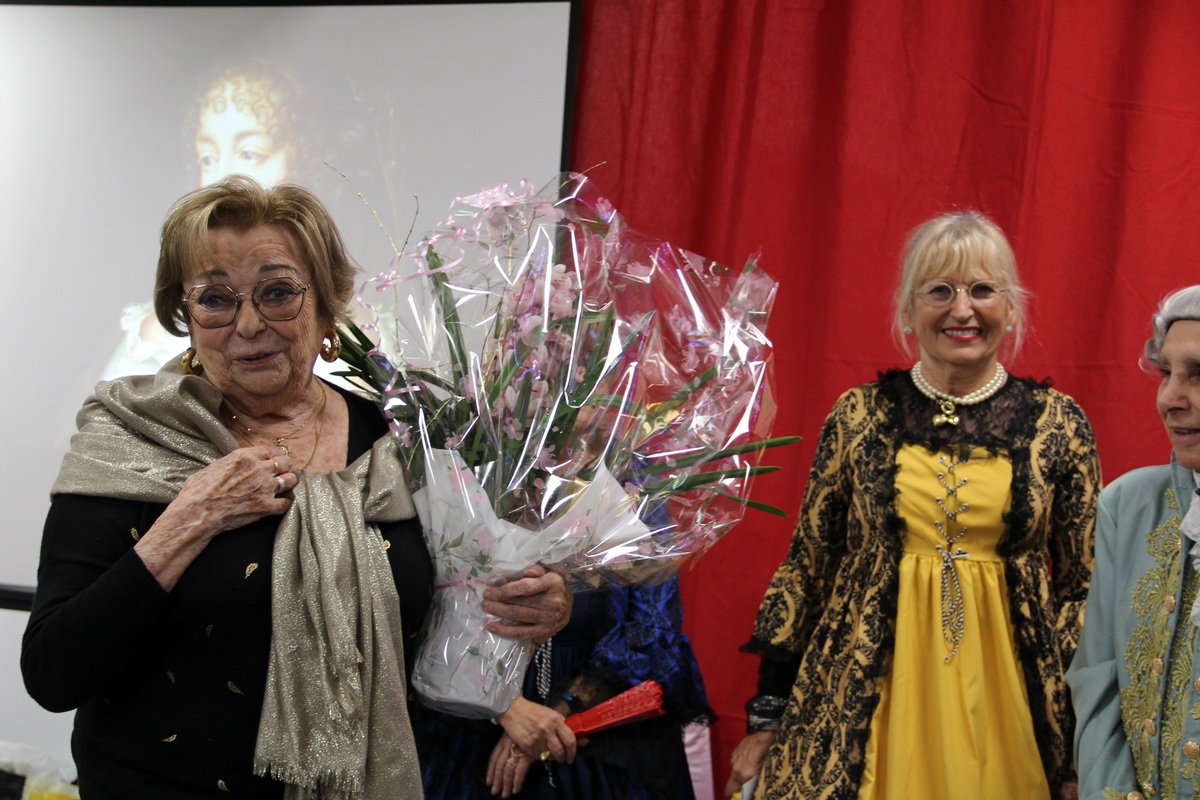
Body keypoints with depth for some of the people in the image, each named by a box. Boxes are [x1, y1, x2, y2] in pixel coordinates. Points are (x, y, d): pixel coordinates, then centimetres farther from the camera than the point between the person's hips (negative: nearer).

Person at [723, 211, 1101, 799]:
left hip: (1006, 693, 0)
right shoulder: (859, 415, 0)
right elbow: (806, 564, 4)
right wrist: (767, 716, 3)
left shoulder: (1057, 422, 0)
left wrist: (1087, 731, -1)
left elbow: (1085, 584, 4)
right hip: (868, 694, 0)